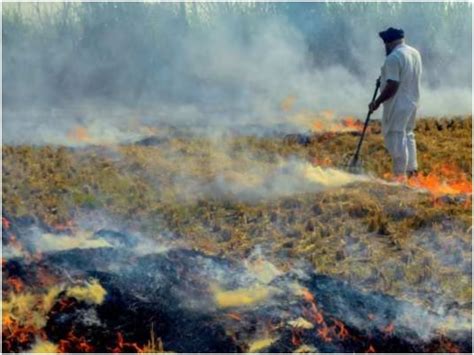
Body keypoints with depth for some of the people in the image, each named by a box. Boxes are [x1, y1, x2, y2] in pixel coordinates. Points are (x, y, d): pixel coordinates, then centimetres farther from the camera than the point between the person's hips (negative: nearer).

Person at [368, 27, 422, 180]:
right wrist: (385, 79, 19)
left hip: (397, 105, -9)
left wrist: (377, 102, -17)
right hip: (412, 102, 9)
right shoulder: (415, 53, 9)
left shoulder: (393, 58, -20)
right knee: (408, 136, 20)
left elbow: (392, 86, -25)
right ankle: (411, 169, 26)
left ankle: (400, 176, -1)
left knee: (396, 139, -3)